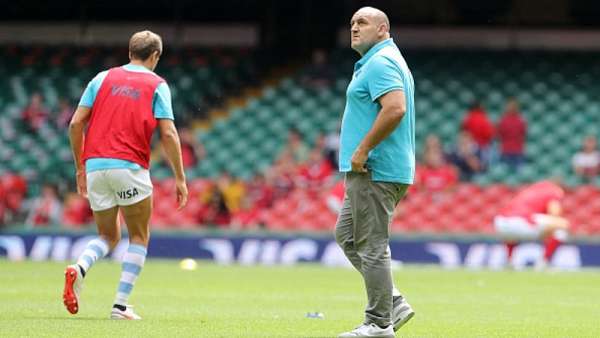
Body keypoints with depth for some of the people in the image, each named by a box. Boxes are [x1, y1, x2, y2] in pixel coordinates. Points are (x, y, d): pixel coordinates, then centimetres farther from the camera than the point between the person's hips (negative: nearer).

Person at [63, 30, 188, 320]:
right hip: (130, 166, -4)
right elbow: (168, 134, -4)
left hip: (95, 166, 4)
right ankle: (121, 305, 1)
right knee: (139, 237, 11)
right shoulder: (157, 85, 5)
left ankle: (79, 268, -13)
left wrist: (80, 168, 17)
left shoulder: (103, 78, 14)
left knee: (108, 236, 18)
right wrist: (180, 178, 1)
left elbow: (76, 124, 8)